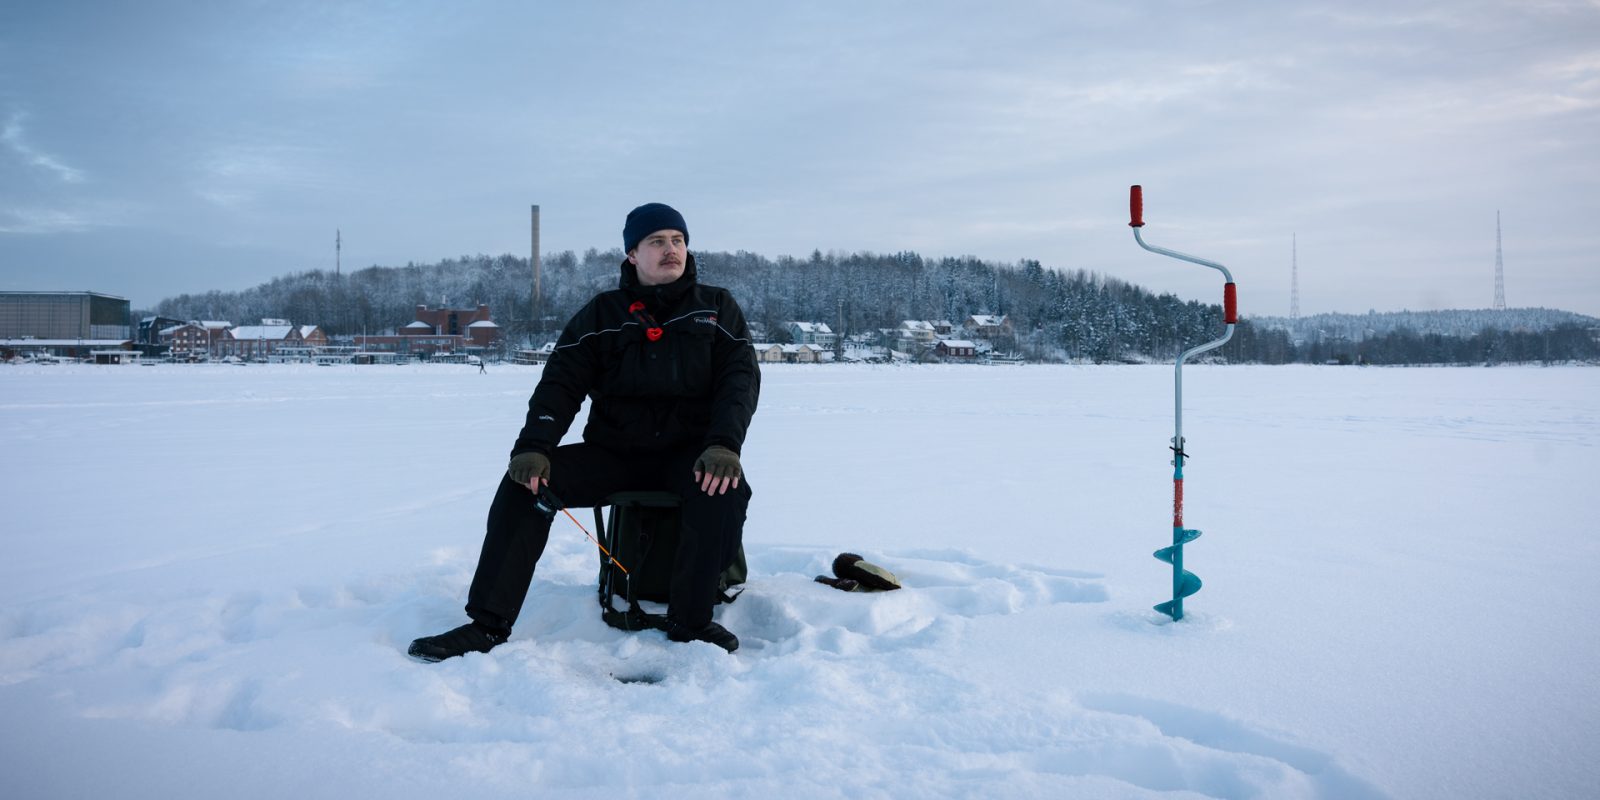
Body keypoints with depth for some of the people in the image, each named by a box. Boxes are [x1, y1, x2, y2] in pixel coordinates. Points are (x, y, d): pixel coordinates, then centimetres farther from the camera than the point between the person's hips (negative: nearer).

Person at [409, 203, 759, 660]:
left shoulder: (716, 308, 6)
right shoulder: (603, 313, 9)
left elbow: (740, 377, -5)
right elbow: (561, 383, 1)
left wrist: (724, 445, -25)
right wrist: (532, 447, -18)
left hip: (688, 452, -2)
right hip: (613, 452, 2)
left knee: (725, 491, -35)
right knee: (523, 483, -19)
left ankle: (690, 622, -18)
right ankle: (487, 624, -16)